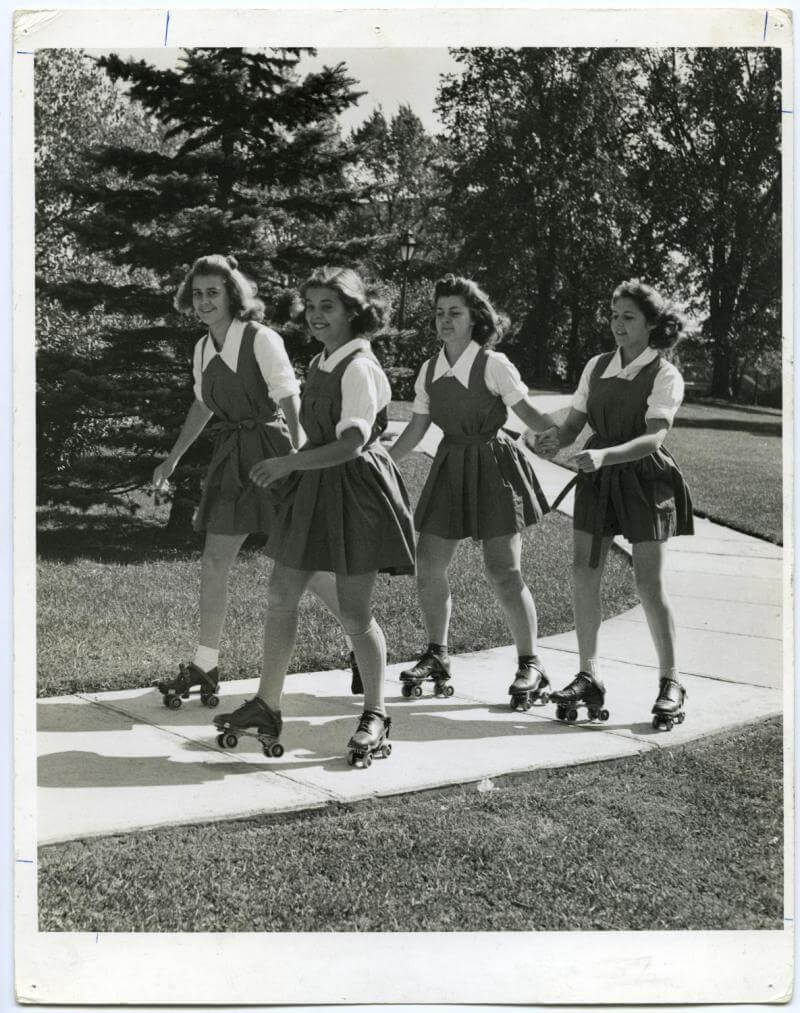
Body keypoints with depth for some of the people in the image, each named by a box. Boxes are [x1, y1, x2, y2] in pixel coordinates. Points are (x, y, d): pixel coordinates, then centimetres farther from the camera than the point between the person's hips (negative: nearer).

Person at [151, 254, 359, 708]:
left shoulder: (261, 339, -12)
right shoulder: (203, 349, 9)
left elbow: (290, 400, -18)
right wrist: (174, 458, 25)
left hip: (270, 449, -7)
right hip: (232, 457, 7)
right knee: (215, 561, 6)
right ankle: (205, 666, 16)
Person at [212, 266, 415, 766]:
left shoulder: (359, 367, -16)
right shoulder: (321, 364, 11)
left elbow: (352, 443, -25)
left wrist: (289, 463, -31)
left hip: (355, 487, -9)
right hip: (314, 485, 9)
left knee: (355, 614, -1)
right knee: (281, 597, 9)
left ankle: (375, 716, 15)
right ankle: (267, 706, 20)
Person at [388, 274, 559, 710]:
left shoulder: (493, 364, -10)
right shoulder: (430, 371, 6)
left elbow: (528, 414, -12)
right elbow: (416, 429, 11)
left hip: (493, 466, -5)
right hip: (451, 468, 6)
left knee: (503, 571, -10)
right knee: (428, 564, 3)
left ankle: (530, 665, 2)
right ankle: (436, 655, 21)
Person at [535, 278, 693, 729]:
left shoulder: (665, 375, -8)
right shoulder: (597, 366, 8)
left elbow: (654, 437, -20)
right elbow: (575, 421, 8)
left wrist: (604, 455, -36)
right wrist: (555, 439, -16)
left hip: (644, 478, -5)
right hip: (597, 478, 5)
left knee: (650, 581, -6)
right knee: (585, 572, 1)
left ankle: (671, 682, 7)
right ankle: (589, 677, 12)